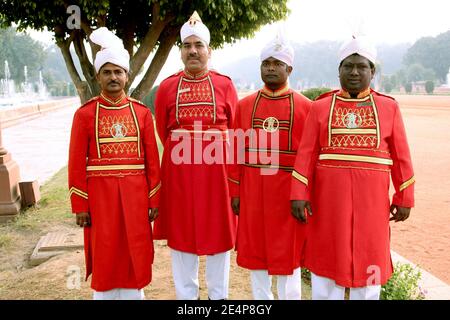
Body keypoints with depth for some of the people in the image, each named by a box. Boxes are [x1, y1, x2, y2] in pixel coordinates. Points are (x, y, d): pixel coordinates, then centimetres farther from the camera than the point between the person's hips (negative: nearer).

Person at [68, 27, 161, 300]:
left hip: (135, 194, 1)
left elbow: (152, 160, 4)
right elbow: (77, 163, -2)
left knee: (135, 254, 9)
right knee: (105, 257, 8)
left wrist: (154, 199, 2)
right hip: (101, 194, -1)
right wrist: (80, 205, -5)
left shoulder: (142, 112, 2)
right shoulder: (85, 114, -2)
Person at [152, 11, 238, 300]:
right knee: (181, 231, 8)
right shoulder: (167, 87, 4)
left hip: (216, 167, 0)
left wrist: (210, 150, 1)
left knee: (218, 229, 7)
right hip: (179, 169, 1)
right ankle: (186, 294, 24)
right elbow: (163, 132, 8)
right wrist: (183, 152, 7)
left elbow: (235, 129, 4)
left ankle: (219, 295, 24)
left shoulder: (225, 85, 2)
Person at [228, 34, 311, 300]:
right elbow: (237, 152, 5)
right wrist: (235, 192, 4)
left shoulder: (305, 106, -2)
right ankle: (261, 297, 28)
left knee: (288, 253, 7)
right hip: (253, 190, 3)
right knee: (255, 250, 12)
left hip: (288, 192, -2)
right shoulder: (245, 105, 5)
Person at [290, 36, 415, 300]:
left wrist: (404, 199, 3)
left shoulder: (389, 107, 3)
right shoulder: (321, 107, 2)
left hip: (371, 199, 1)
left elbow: (401, 157, 4)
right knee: (327, 259, 8)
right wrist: (299, 195, -10)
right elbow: (306, 154, -3)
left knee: (369, 261, 10)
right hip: (329, 198, 0)